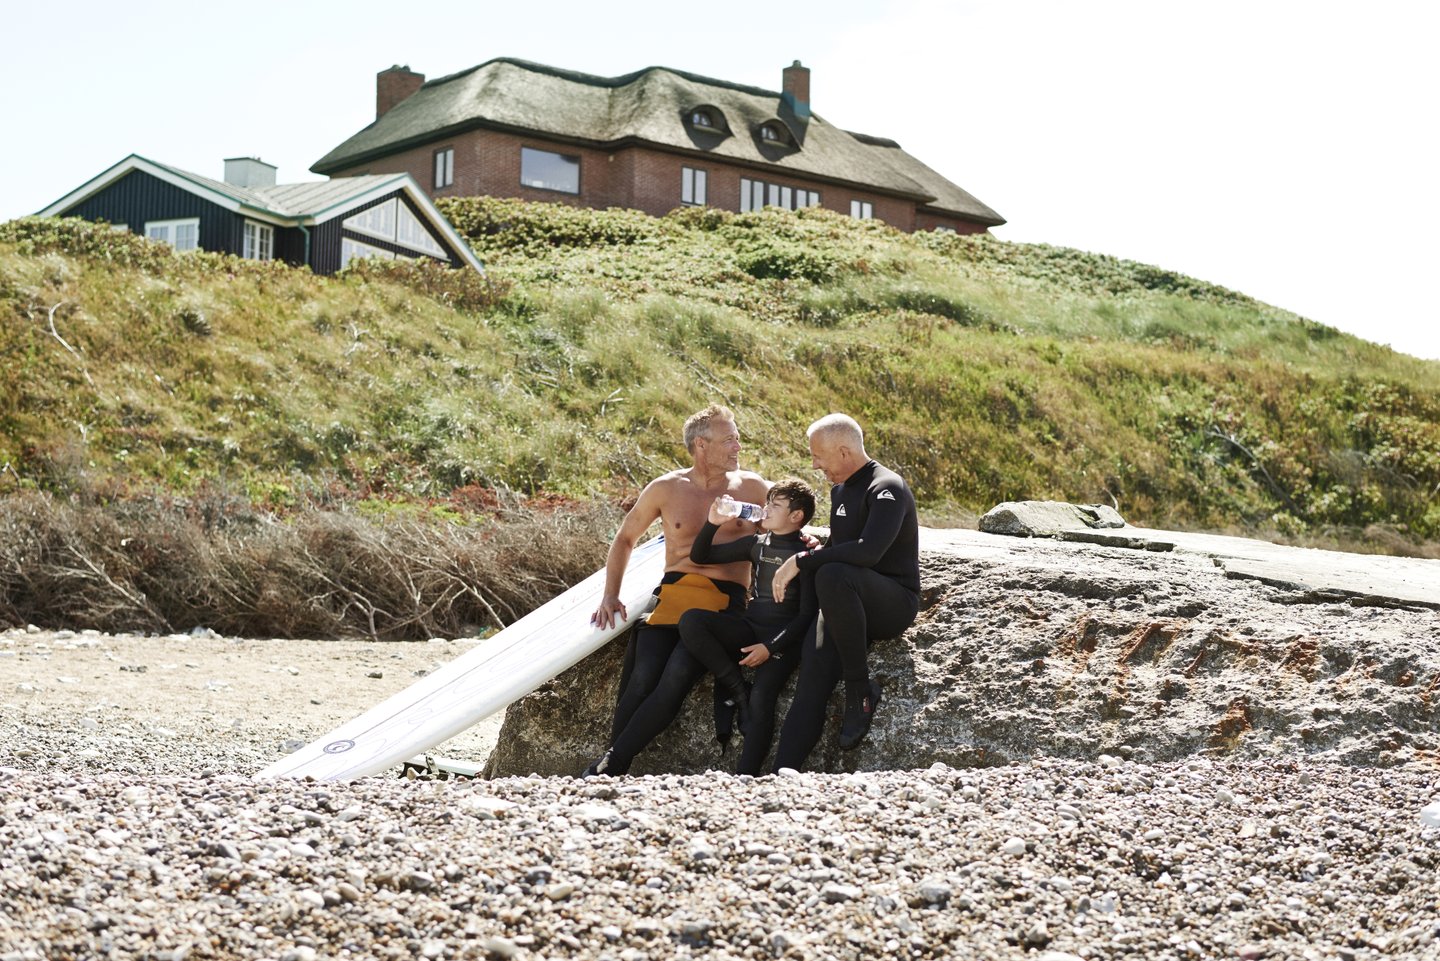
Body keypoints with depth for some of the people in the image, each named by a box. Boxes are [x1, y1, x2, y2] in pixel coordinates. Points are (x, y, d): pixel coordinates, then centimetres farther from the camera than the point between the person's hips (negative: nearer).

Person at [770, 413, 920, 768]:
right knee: (811, 683, -18)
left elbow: (868, 551, -27)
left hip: (895, 601, -7)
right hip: (849, 604, 7)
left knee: (833, 575, -38)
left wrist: (803, 560, -21)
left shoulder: (887, 489, -10)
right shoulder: (840, 491, 18)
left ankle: (860, 689, -26)